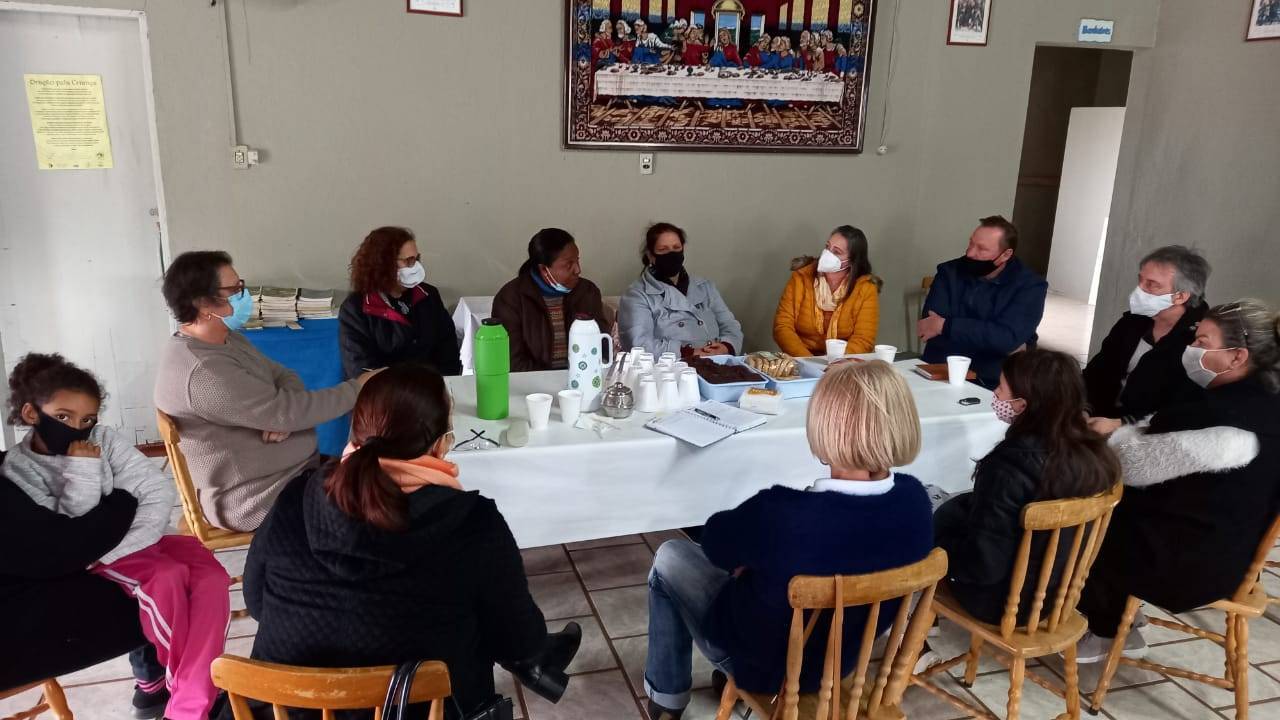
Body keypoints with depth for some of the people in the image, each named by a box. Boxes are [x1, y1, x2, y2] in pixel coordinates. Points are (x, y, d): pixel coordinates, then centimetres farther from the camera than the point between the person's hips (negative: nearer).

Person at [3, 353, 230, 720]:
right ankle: (179, 681, -14)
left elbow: (159, 493, -9)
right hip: (89, 560, -3)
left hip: (141, 541, 3)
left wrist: (109, 549, -18)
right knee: (166, 576, -33)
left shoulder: (104, 439, -4)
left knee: (212, 577, -24)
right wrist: (82, 473, -22)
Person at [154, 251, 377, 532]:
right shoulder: (202, 371, -26)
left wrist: (285, 411, -17)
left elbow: (283, 376, 7)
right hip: (256, 497, -9)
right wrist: (357, 388, -17)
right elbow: (282, 411, -26)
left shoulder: (226, 339, 6)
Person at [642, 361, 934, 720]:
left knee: (670, 556, 16)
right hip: (845, 657, 6)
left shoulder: (784, 515, -38)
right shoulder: (915, 499, -20)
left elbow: (715, 541, -17)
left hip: (766, 665, -5)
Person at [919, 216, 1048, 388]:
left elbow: (1008, 338, -17)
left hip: (992, 383, -1)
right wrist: (987, 340, -15)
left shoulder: (1030, 286, -2)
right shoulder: (950, 272, 5)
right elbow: (927, 327, -8)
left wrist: (946, 326, -17)